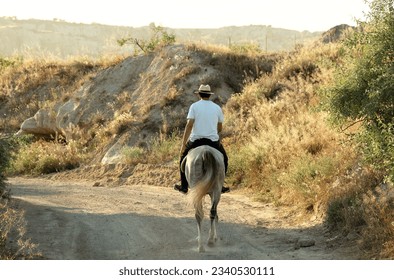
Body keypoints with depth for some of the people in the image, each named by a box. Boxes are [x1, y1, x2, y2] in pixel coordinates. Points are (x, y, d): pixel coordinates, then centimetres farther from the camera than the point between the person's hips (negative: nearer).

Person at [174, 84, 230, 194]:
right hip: (213, 141, 1)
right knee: (223, 160, 24)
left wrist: (183, 145, -11)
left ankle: (184, 186, 22)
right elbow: (220, 128, 15)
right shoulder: (217, 108, 6)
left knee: (184, 159, 23)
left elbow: (189, 125, -12)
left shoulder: (194, 106, -2)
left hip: (196, 140, -1)